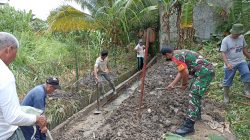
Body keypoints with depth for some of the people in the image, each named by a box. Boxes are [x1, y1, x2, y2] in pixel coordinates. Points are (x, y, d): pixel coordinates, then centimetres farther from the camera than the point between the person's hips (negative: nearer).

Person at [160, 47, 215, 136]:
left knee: (193, 95, -14)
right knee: (194, 91, 24)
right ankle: (196, 113, 40)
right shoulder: (180, 54, 19)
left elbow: (185, 73, -17)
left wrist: (184, 84, 1)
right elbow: (181, 72, 23)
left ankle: (189, 125, -13)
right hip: (206, 70, 11)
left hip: (205, 72, -11)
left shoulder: (176, 56, -13)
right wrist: (172, 84, 24)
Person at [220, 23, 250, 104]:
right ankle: (226, 96, 22)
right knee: (227, 81, 5)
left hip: (241, 61, 4)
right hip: (230, 63, -3)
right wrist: (227, 64, -31)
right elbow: (223, 53, -18)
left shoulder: (241, 37, 2)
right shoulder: (225, 40, -12)